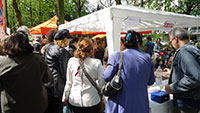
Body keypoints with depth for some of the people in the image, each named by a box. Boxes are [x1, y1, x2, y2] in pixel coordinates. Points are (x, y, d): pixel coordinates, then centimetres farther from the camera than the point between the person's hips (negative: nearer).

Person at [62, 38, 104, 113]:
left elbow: (68, 83, 0)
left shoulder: (71, 61, -6)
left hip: (74, 101, 2)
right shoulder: (97, 63, -11)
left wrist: (65, 98, 13)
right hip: (92, 101, -1)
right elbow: (101, 83, -4)